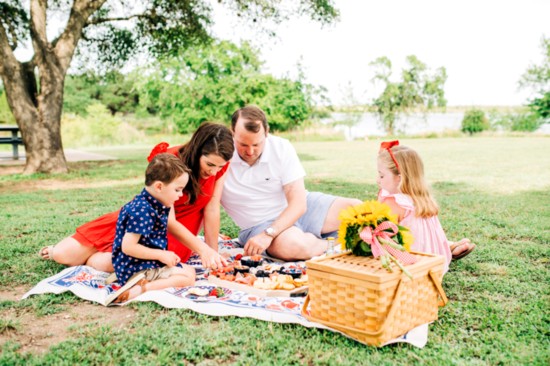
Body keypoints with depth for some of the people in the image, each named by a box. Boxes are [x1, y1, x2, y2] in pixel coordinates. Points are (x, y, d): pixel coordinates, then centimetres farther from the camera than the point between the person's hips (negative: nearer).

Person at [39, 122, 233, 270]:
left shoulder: (219, 164, -17)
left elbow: (212, 209, -12)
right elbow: (167, 220, -28)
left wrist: (213, 253, -13)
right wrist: (203, 249, -37)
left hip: (179, 230, 1)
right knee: (64, 255, -6)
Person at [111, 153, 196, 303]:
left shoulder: (155, 206, 6)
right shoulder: (142, 211, -24)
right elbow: (128, 247, -26)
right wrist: (161, 255, -19)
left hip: (150, 263, 10)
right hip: (136, 269, -10)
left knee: (189, 270, 17)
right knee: (188, 278, -14)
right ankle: (138, 290, -24)